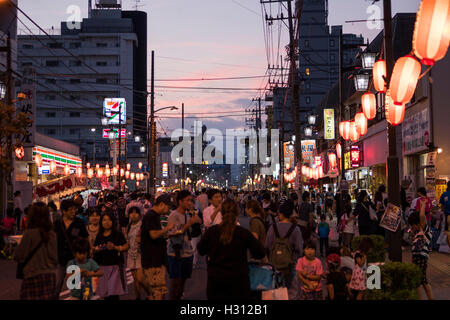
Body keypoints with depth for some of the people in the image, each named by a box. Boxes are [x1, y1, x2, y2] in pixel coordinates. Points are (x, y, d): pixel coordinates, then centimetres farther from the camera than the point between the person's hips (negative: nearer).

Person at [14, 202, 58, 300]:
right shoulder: (52, 234, 2)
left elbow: (19, 257, -6)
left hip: (33, 276, -5)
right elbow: (55, 258, 7)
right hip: (50, 276, 5)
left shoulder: (30, 233, -12)